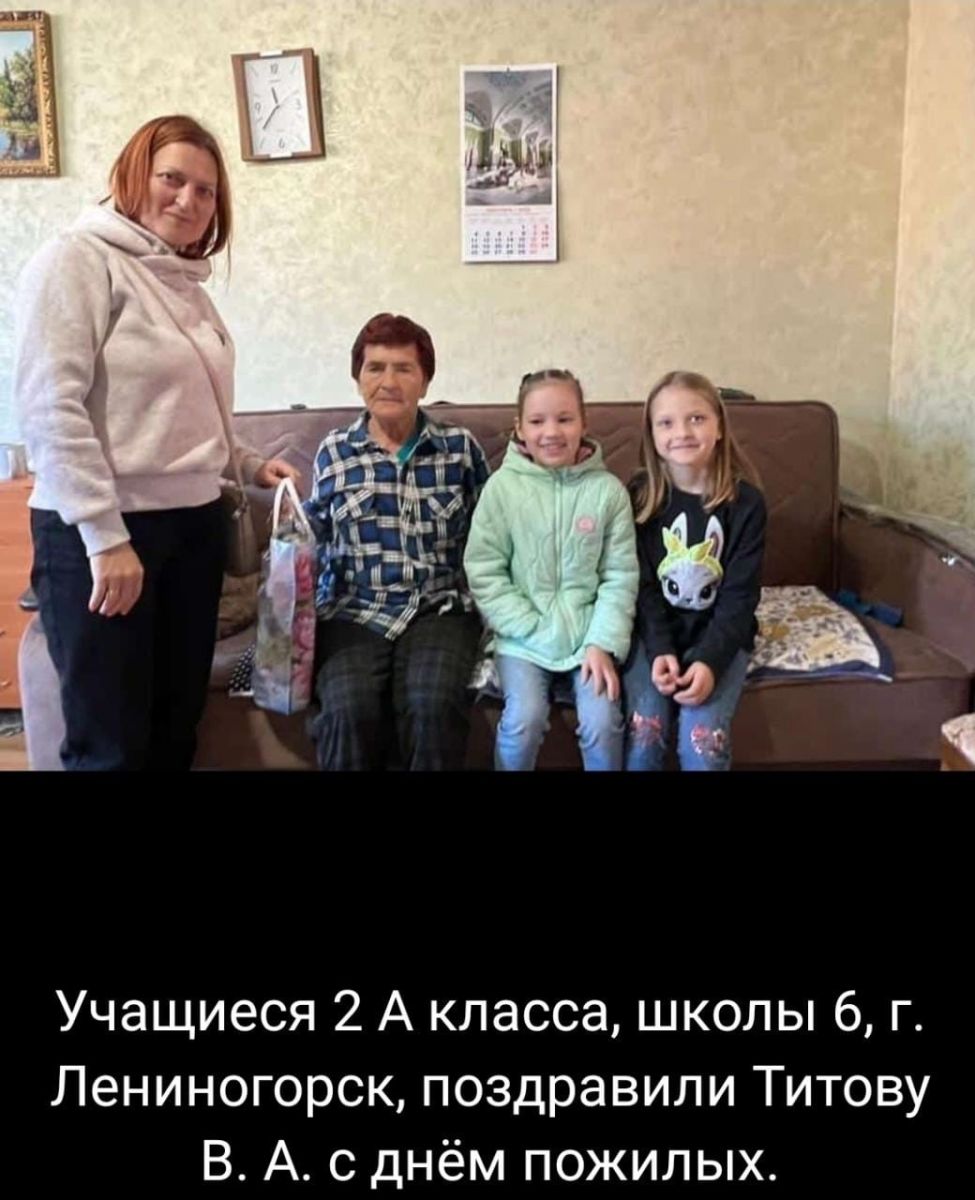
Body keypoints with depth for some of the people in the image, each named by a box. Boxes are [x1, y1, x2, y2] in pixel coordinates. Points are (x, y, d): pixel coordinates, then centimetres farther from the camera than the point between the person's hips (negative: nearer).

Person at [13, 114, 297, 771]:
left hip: (193, 524, 8)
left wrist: (250, 463, 11)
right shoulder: (78, 260, -7)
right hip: (101, 533, -7)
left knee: (177, 729, 14)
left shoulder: (186, 284, 16)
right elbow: (50, 408, -17)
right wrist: (106, 537, -21)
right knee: (111, 745, 0)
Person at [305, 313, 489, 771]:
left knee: (434, 706, -29)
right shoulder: (334, 451, 10)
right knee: (349, 711, -28)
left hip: (439, 609, 0)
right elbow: (315, 536, 18)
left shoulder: (461, 447, 8)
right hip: (353, 612, 1)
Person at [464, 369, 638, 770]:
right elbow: (483, 572, -6)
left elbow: (620, 577, -1)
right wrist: (533, 628, -12)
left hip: (589, 635, 1)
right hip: (524, 638, -1)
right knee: (523, 721, -20)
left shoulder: (608, 489, -1)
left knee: (603, 723, -15)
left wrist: (602, 643, -10)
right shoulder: (503, 486, -4)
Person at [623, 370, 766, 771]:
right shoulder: (641, 495, -4)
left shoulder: (745, 501, -7)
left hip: (719, 636, -1)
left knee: (703, 736, -21)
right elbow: (643, 585, -4)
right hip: (653, 632, 1)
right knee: (645, 728, -21)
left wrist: (708, 660, -22)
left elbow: (739, 596, -9)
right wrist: (661, 650, -18)